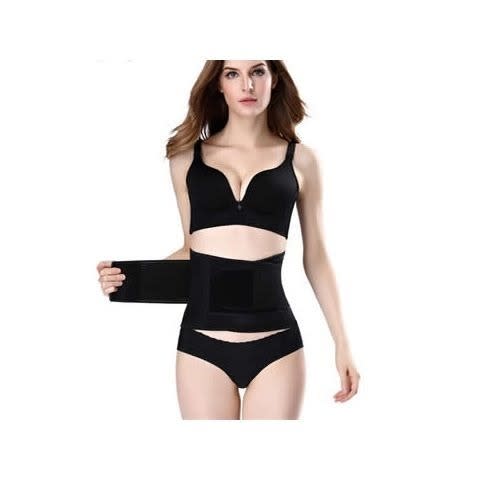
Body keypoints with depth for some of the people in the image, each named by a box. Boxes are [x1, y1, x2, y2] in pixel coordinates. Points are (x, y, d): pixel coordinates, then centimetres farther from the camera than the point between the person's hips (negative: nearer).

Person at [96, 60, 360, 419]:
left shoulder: (300, 159, 6)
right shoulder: (188, 157, 8)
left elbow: (315, 258, 10)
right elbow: (192, 248, 15)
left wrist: (342, 343, 9)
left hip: (275, 344, -1)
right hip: (201, 343, 1)